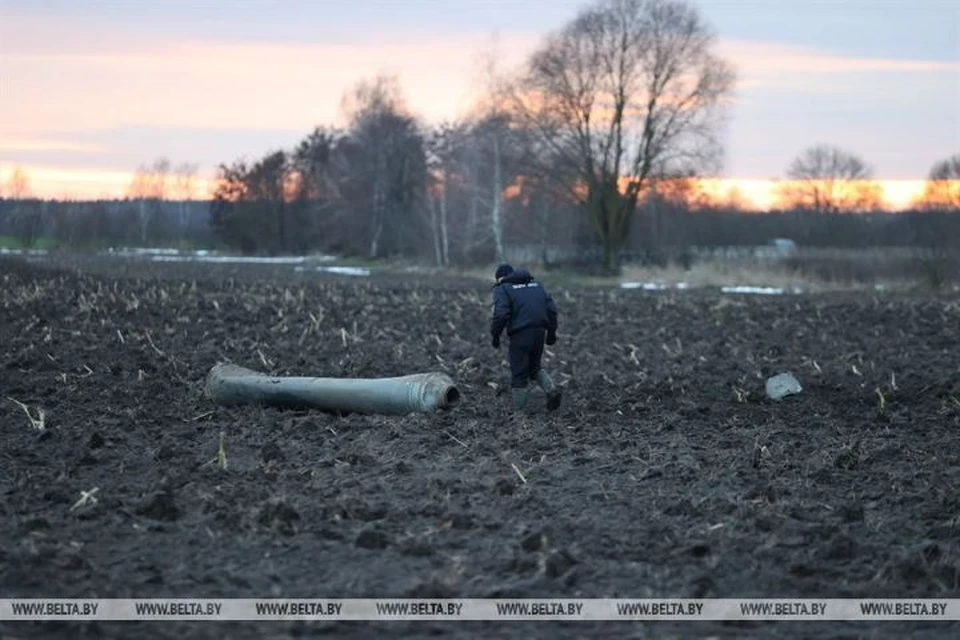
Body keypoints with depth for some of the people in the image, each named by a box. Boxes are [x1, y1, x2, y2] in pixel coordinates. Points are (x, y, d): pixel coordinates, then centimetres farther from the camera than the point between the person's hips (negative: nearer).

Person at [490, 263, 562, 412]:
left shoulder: (502, 289, 1)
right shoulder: (535, 284, 19)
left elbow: (500, 315, -15)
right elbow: (551, 308, 12)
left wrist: (495, 335, -3)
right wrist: (551, 332, 17)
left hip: (520, 335, -6)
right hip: (539, 332, 6)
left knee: (518, 373, 4)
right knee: (534, 367, 23)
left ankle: (519, 411, 9)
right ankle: (551, 389, 1)